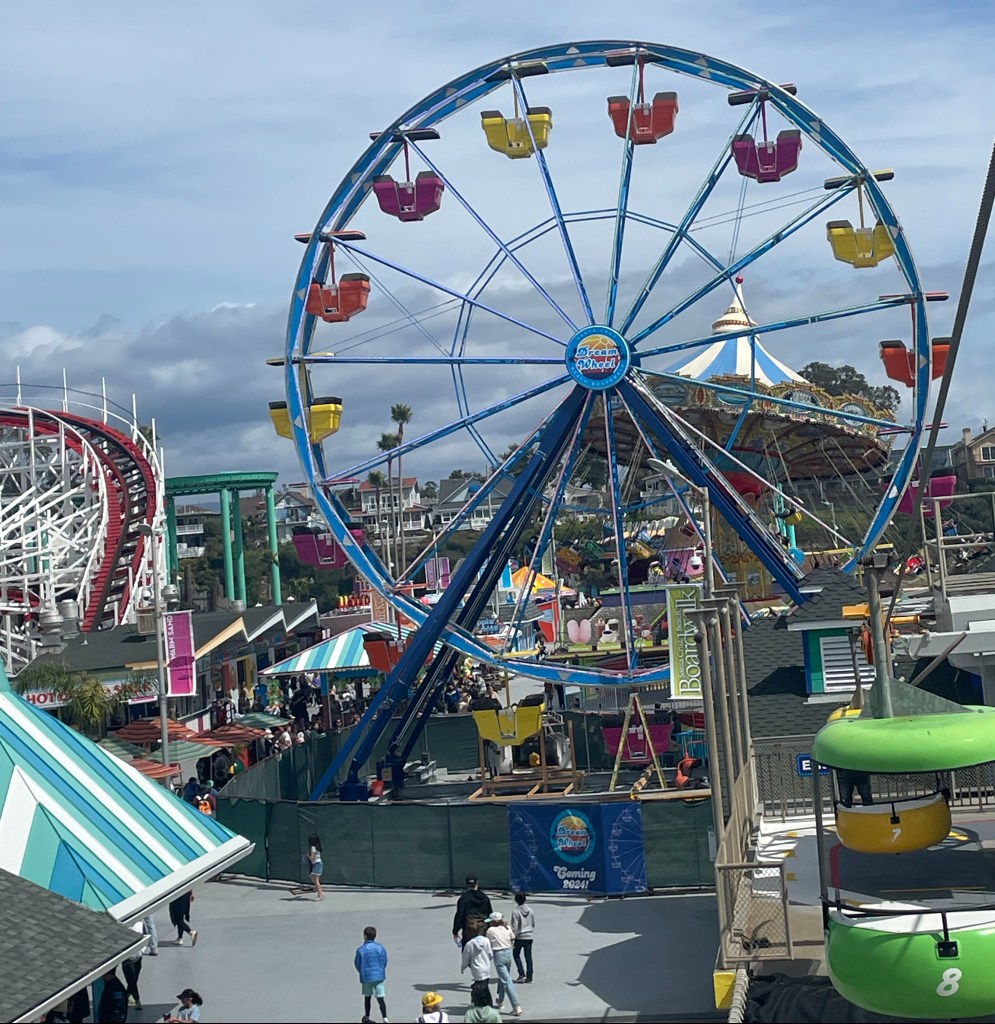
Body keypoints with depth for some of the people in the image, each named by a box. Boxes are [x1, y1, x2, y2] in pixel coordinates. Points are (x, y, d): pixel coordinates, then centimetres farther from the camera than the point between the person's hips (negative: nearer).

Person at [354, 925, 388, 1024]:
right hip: (379, 976, 0)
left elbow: (357, 964, 0)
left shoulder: (360, 950, -11)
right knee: (381, 998, -1)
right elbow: (385, 962, 1)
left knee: (367, 997, 19)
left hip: (366, 977, 0)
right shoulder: (380, 948, -7)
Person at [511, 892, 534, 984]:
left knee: (516, 955, 14)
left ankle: (521, 974, 2)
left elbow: (514, 927, -13)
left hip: (520, 937, -4)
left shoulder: (515, 911, -13)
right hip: (529, 936, 4)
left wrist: (513, 937, -6)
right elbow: (533, 924, 11)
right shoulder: (530, 910, 2)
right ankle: (529, 977, 8)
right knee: (528, 957, 8)